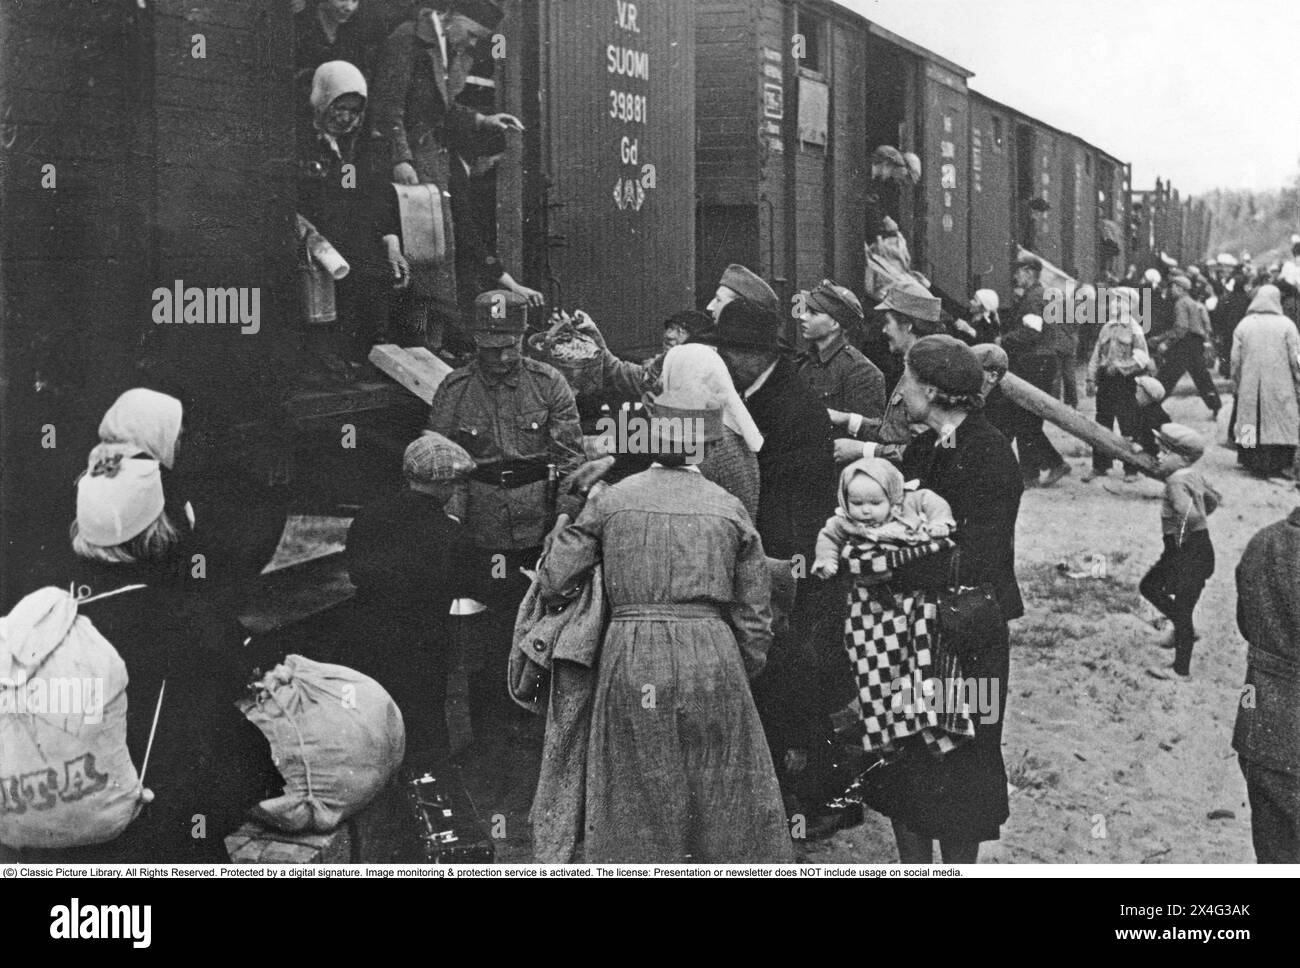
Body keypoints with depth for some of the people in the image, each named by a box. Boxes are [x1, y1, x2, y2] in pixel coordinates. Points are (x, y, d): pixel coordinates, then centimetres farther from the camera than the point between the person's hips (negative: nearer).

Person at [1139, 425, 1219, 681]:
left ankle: (1181, 670, 14)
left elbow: (1191, 514, -39)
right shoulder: (1194, 475, 5)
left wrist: (1181, 533, -22)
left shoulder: (1176, 482, -24)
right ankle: (1184, 631, 29)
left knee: (1182, 611, 2)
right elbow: (1214, 498, 22)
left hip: (1189, 554, -10)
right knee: (1148, 586, 22)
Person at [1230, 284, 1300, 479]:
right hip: (1280, 387, -2)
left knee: (1253, 423, 8)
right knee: (1281, 423, 3)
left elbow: (1235, 360, 4)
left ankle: (1253, 463, 9)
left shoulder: (1243, 325, 2)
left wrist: (1237, 386, 14)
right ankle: (1280, 464, 1)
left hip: (1250, 388, 2)